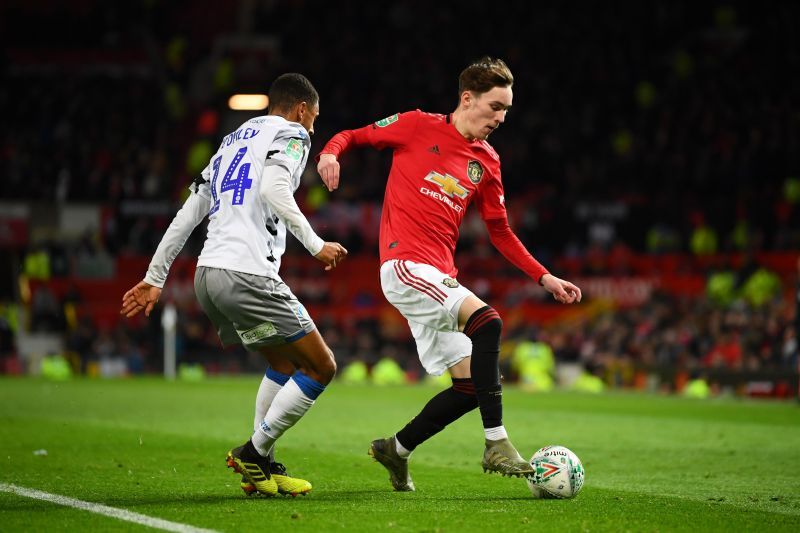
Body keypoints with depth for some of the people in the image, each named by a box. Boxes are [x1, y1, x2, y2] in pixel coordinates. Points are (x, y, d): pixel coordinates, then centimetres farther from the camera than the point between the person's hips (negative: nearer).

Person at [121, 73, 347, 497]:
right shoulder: (291, 134, 4)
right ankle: (255, 453, 0)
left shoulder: (233, 140, 27)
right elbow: (274, 190, -18)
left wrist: (154, 278, 26)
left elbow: (188, 213, 25)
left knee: (284, 363, 24)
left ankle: (262, 467, 19)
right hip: (248, 275, -9)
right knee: (320, 367, 1)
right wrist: (316, 245, -15)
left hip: (208, 273, 9)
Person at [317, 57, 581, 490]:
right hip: (405, 265, -7)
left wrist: (544, 278, 13)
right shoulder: (417, 127, 0)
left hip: (439, 276, 7)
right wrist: (330, 153, -16)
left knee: (470, 385, 1)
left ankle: (397, 450, 22)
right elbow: (353, 136, 7)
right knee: (486, 320, -28)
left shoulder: (487, 162, 15)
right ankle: (497, 445, -27)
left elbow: (500, 233, 21)